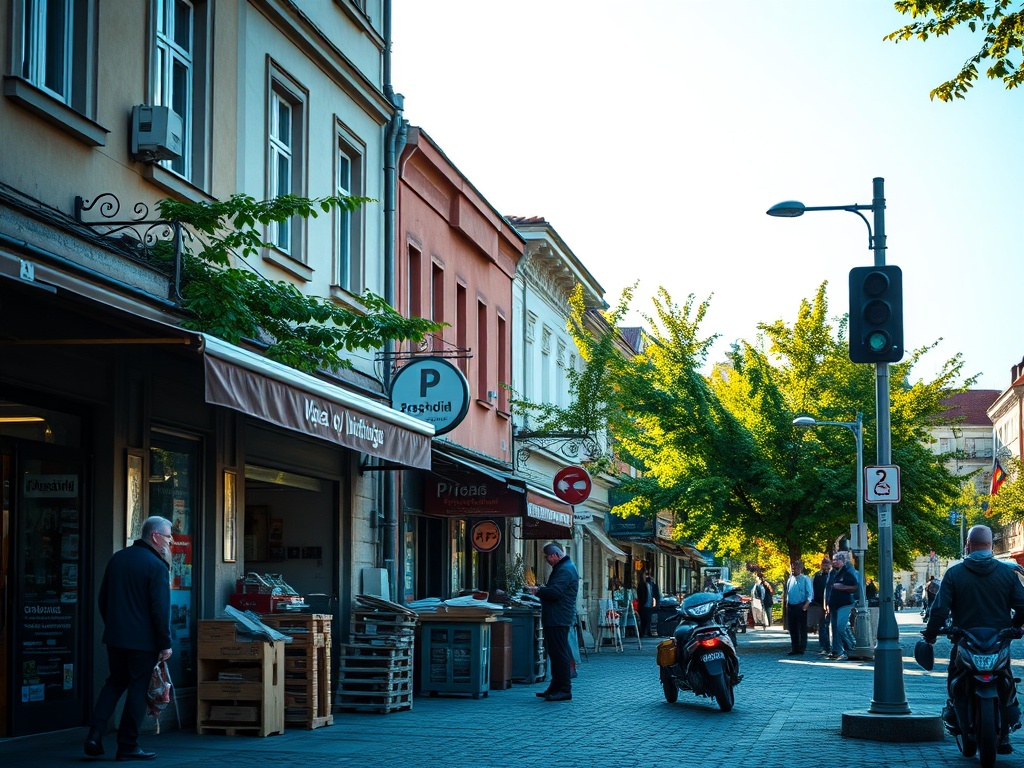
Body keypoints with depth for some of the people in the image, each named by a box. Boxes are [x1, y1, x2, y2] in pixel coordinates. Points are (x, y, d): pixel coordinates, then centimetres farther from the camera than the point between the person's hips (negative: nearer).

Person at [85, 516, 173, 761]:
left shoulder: (117, 559, 9)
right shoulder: (156, 567, -14)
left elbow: (103, 599, 16)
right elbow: (161, 610, -17)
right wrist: (165, 644, -10)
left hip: (114, 636, 7)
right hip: (143, 639, -7)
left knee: (115, 682, 18)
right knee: (137, 688, 3)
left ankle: (95, 735, 5)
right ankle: (128, 746, 7)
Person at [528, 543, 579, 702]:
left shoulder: (565, 570, -15)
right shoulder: (562, 568, 21)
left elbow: (555, 592, -24)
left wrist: (539, 591, -11)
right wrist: (541, 591, 10)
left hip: (558, 619, -11)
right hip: (554, 619, 11)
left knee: (560, 653, -10)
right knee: (554, 653, 14)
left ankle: (564, 690, -9)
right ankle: (556, 688, 20)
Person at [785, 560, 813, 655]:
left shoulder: (805, 579, -5)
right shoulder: (790, 579, 13)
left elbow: (810, 593, -9)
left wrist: (807, 604, -20)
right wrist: (787, 604, 13)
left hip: (801, 606, -6)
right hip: (791, 607, 6)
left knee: (802, 629, -3)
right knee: (792, 629, 9)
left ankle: (801, 649, 1)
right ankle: (795, 649, 15)